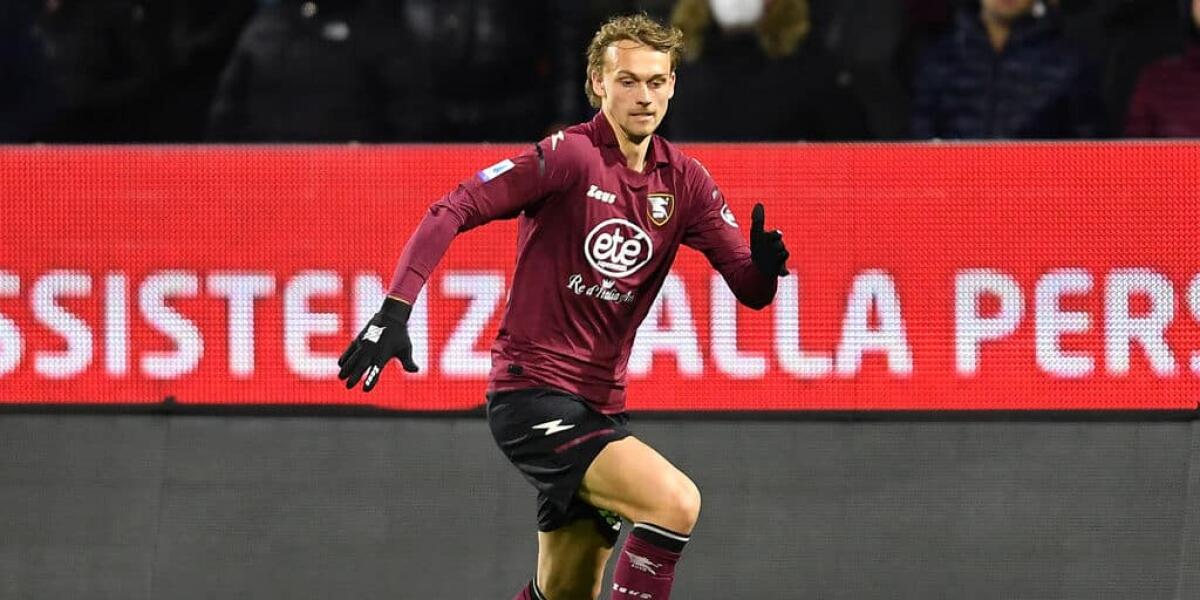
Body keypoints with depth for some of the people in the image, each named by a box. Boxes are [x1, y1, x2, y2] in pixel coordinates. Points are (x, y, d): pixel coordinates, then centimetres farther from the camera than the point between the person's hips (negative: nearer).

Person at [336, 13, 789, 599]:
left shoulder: (683, 181, 6)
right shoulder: (570, 155, -12)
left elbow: (750, 288, 5)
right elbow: (452, 211, -14)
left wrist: (764, 267, -20)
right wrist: (394, 311, -24)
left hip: (599, 405, 7)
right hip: (533, 392, -7)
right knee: (675, 501, -25)